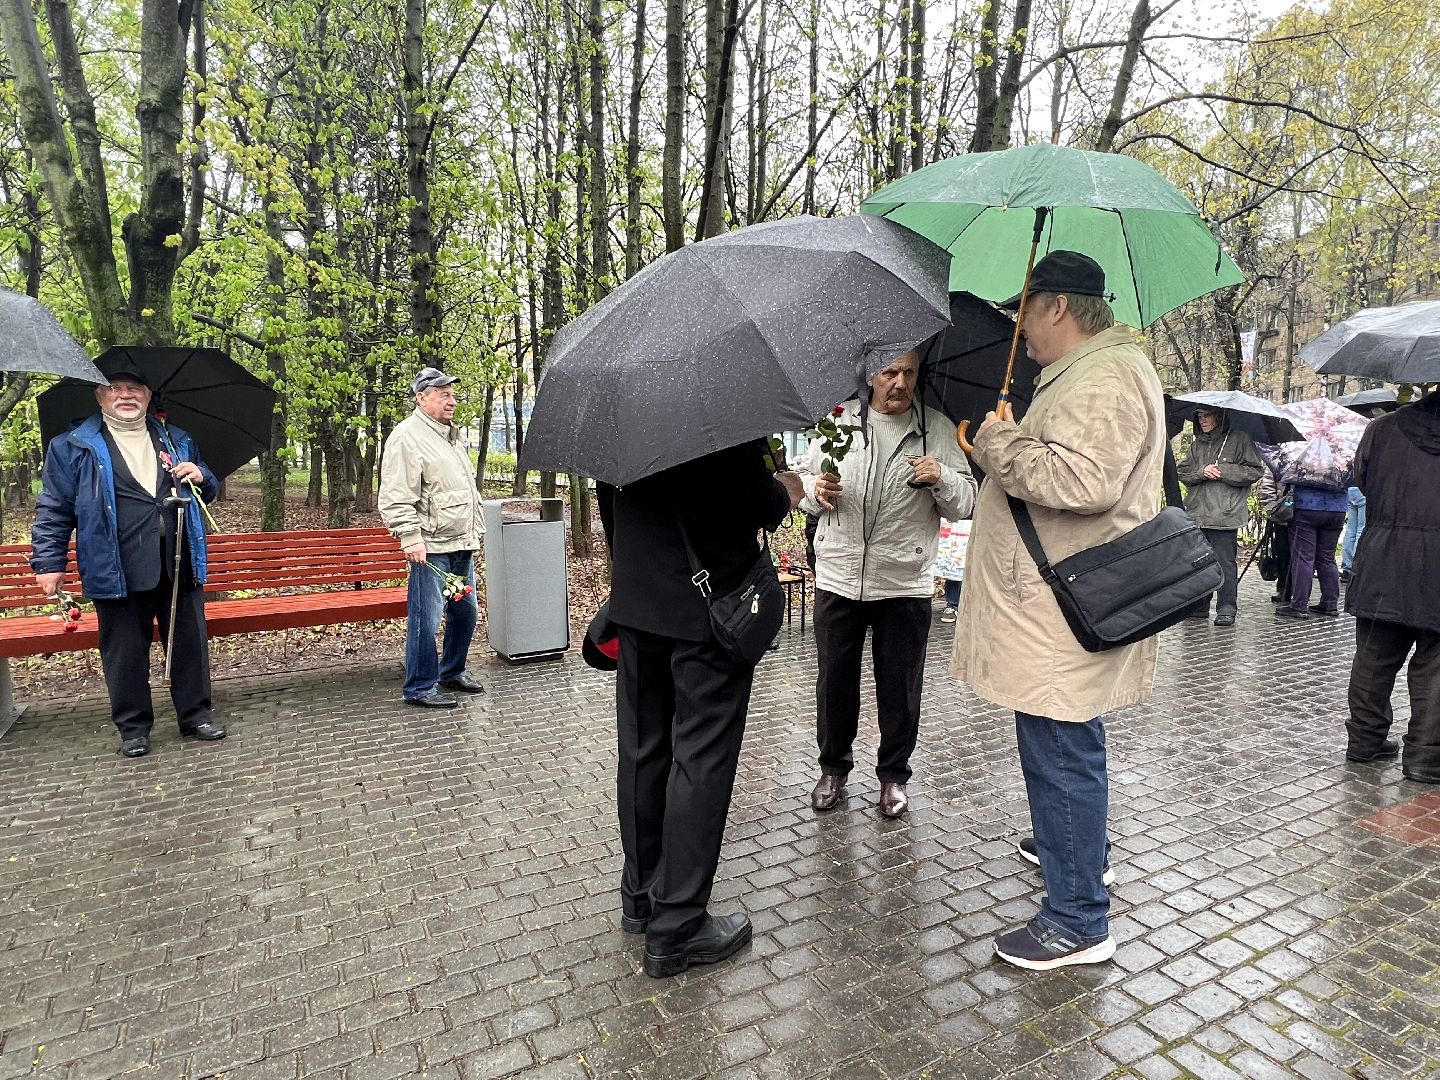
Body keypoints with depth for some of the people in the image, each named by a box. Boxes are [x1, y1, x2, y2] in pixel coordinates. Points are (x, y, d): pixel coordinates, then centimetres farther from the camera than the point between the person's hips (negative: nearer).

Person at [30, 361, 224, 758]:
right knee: (125, 650, 5)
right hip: (117, 571, -2)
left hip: (179, 563, 3)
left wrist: (200, 478, 0)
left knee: (190, 641, 7)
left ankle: (195, 713, 20)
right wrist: (48, 562, -1)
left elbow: (207, 493, 24)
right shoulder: (73, 447, 6)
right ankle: (133, 726, 19)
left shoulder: (177, 441, 16)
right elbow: (54, 509, 5)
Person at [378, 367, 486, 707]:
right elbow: (395, 498, -16)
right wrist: (411, 537, -23)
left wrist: (476, 531, 24)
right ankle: (420, 688, 8)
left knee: (466, 611, 16)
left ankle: (452, 672, 32)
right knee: (427, 618, -4)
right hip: (431, 547, -9)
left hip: (462, 544, 9)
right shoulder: (407, 437, -10)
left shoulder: (454, 435, 19)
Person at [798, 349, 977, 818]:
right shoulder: (840, 420, 4)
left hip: (905, 585, 0)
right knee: (834, 681, 11)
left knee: (899, 687, 10)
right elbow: (804, 477, 10)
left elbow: (966, 503, 2)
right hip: (838, 578, 1)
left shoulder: (938, 430, 3)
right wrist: (816, 490, -12)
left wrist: (942, 478, -18)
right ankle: (833, 768, 31)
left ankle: (893, 775, 30)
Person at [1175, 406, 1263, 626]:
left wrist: (1224, 471, -12)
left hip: (1224, 514, -5)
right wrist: (1202, 472, -10)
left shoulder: (1239, 440, 2)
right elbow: (1182, 471, 9)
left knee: (1224, 562, -4)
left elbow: (1255, 471, -2)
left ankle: (1227, 609, 3)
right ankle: (1198, 606, 17)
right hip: (1196, 512, 5)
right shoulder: (1196, 444, 17)